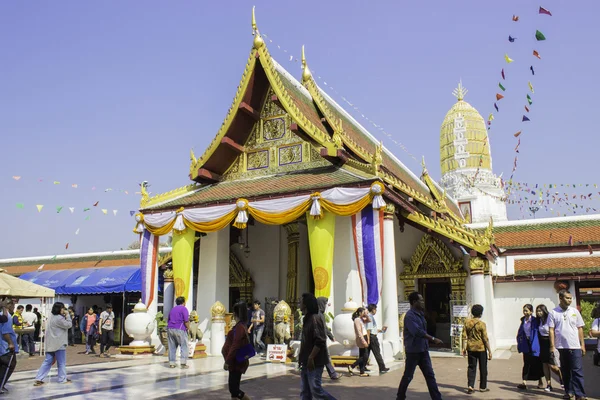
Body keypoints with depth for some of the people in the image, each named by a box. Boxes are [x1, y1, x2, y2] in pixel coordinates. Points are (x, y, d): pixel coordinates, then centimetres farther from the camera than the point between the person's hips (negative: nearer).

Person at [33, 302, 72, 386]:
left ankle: (39, 379, 5)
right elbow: (69, 325, -13)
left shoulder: (52, 317, 14)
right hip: (58, 344, -9)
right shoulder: (59, 318, -19)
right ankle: (63, 379, 13)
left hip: (51, 344, 9)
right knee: (62, 363, 4)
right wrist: (67, 315, -9)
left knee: (47, 362, 10)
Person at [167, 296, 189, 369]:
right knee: (184, 346, 0)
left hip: (170, 329, 6)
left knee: (172, 347, 9)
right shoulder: (184, 309, -3)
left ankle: (171, 363, 8)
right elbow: (186, 321, -11)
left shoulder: (173, 309, 19)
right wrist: (188, 328, 2)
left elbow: (169, 320, 21)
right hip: (179, 329, -6)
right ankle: (183, 363, -8)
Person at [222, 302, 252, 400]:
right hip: (236, 362, 10)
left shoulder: (239, 327, -19)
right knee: (233, 388, 13)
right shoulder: (241, 326, 11)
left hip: (236, 363, -10)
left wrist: (227, 361, -18)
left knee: (234, 389, -5)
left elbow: (235, 347, -23)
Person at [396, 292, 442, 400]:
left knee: (430, 375, 7)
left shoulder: (420, 314, 11)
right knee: (408, 376, 3)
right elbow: (417, 331, -28)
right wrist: (433, 339, -27)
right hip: (413, 350, -8)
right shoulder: (410, 316, -17)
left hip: (423, 350, 8)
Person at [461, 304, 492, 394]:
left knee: (471, 367, 8)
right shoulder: (481, 324, -13)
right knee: (483, 368, 11)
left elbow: (464, 336, 1)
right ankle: (483, 387, 20)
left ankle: (470, 386, -2)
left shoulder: (467, 322, -1)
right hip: (481, 348, -3)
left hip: (471, 348, 3)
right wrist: (489, 350, -5)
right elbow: (485, 339, -12)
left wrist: (464, 348, 6)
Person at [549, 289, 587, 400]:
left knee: (577, 371, -3)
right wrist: (552, 346, -6)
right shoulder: (553, 313, 0)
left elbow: (580, 329, 8)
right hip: (561, 346, 0)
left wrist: (582, 345, 4)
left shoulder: (574, 311, 5)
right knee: (565, 371, 10)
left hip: (575, 346, 0)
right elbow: (551, 330, -1)